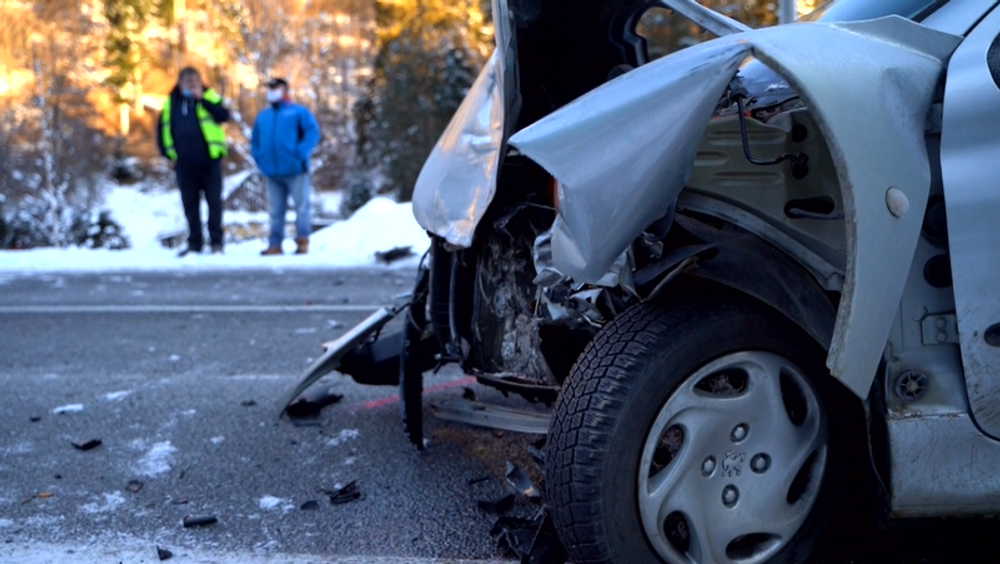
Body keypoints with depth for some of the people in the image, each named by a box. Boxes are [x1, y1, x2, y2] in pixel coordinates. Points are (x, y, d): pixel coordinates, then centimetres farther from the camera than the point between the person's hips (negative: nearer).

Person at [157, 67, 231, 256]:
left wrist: (202, 99, -19)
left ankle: (216, 242, 8)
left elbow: (224, 116, -17)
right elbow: (162, 129, 15)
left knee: (214, 201, 0)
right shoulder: (171, 102, 9)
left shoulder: (210, 97, 1)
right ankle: (194, 243, 15)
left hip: (210, 161, -3)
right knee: (190, 205, 7)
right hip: (185, 164, 3)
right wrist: (169, 155, 8)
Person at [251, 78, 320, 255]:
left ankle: (302, 241, 3)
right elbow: (255, 141, 23)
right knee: (276, 210, 6)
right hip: (272, 172, 4)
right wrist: (260, 159, 7)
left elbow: (312, 132, -7)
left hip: (295, 170, -4)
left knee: (302, 206, -3)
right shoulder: (262, 116, 17)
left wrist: (301, 154, -16)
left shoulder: (298, 112, 3)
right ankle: (275, 244, 9)